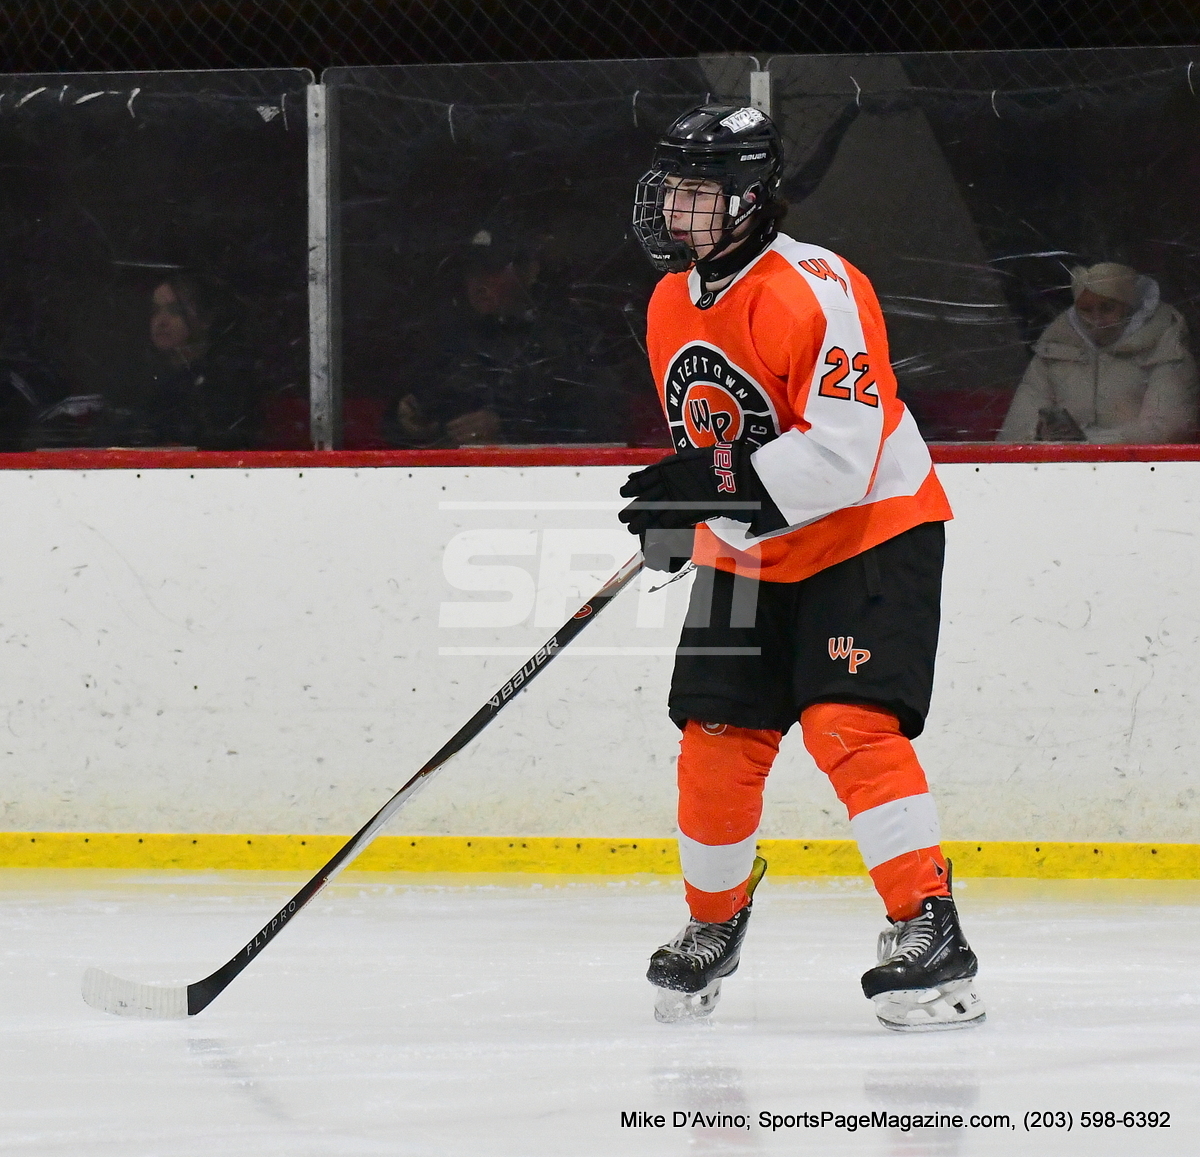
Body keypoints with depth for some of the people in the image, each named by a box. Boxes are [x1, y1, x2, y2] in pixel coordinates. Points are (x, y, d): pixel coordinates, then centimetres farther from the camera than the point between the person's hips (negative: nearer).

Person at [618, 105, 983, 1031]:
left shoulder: (814, 291, -23)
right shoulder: (672, 305, 5)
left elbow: (843, 452, -29)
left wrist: (716, 490, -33)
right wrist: (678, 504, 5)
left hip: (870, 530, -7)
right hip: (748, 552, 7)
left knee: (848, 725, -22)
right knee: (717, 738, 3)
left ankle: (932, 933, -21)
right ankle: (715, 922, 25)